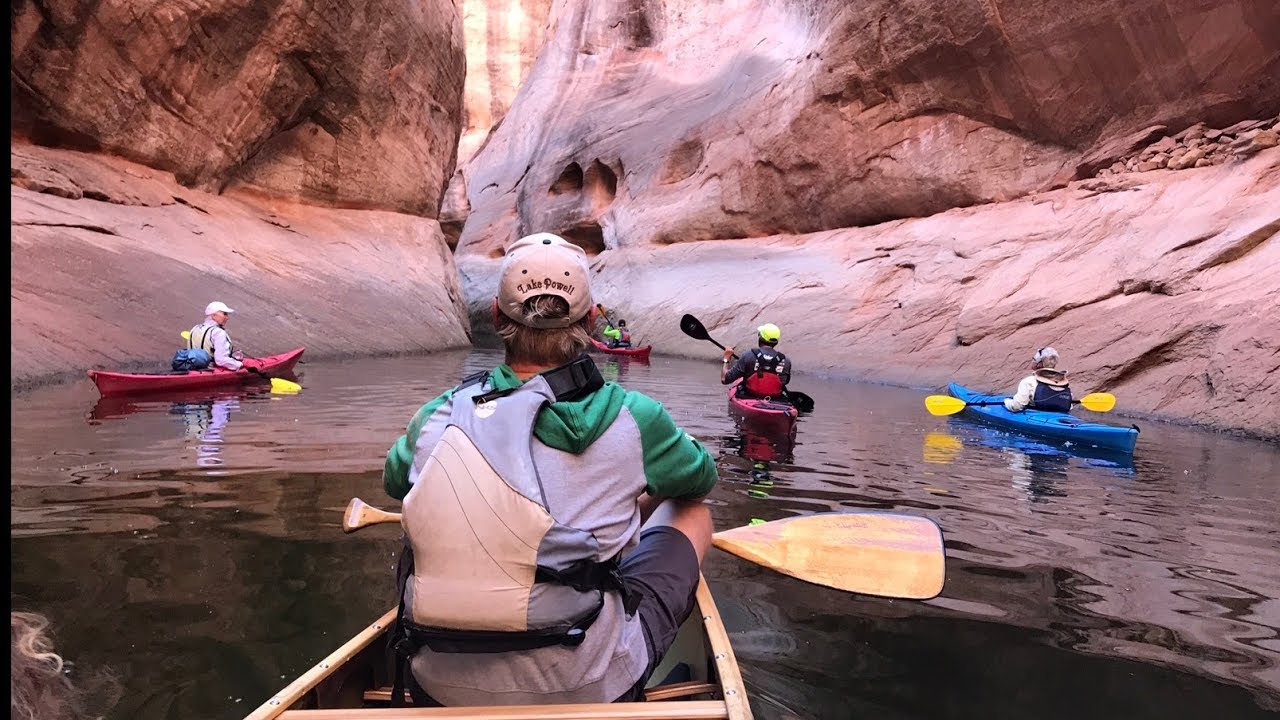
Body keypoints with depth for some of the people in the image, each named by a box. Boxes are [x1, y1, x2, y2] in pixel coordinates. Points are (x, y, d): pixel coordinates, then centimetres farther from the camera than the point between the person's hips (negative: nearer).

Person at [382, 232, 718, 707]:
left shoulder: (435, 419, -5)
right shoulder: (631, 418, -12)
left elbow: (393, 481, 19)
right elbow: (701, 477, 10)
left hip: (439, 692, 3)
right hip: (590, 692, -2)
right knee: (691, 512, 17)